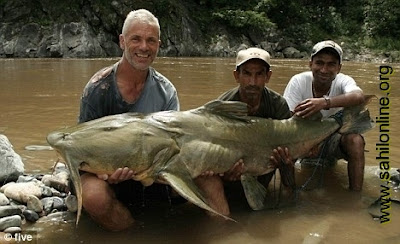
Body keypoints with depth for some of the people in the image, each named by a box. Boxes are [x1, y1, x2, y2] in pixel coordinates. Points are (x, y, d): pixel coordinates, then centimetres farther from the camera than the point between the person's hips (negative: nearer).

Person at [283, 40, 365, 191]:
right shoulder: (298, 81, -18)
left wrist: (325, 102, -61)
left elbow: (359, 97, -43)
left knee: (355, 140, -30)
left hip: (334, 139, 0)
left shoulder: (343, 81, -18)